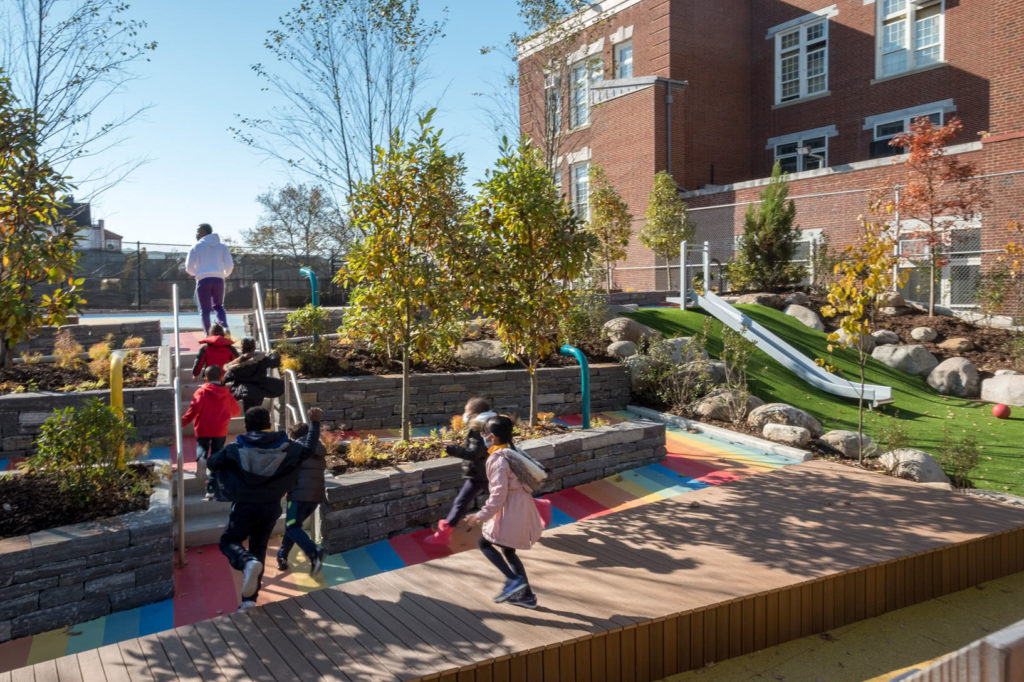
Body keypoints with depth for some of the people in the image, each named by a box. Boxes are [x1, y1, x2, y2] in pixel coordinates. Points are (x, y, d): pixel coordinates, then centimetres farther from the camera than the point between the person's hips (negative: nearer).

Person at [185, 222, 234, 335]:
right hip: (218, 279, 3)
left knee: (205, 310, 5)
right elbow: (230, 265, 4)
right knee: (218, 306, 16)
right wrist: (225, 275, 24)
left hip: (203, 280, -2)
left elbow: (189, 267, 2)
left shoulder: (196, 247, 5)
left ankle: (208, 335, -3)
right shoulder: (222, 246, 13)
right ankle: (225, 327, -9)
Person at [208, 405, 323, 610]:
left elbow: (212, 463, 1)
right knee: (259, 548, 16)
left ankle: (248, 562, -22)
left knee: (229, 541, 13)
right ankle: (250, 597, 13)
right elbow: (309, 447, 10)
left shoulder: (236, 449, -10)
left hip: (245, 506, -3)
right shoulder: (285, 446, -3)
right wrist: (314, 423, 20)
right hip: (271, 507, 3)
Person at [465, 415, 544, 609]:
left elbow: (498, 494, -21)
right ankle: (526, 595, 23)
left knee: (485, 543, 5)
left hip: (510, 512, -9)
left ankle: (513, 579, -2)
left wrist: (481, 516, -15)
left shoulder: (498, 460, -18)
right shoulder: (511, 452, 9)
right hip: (521, 509, 9)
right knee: (508, 550, 19)